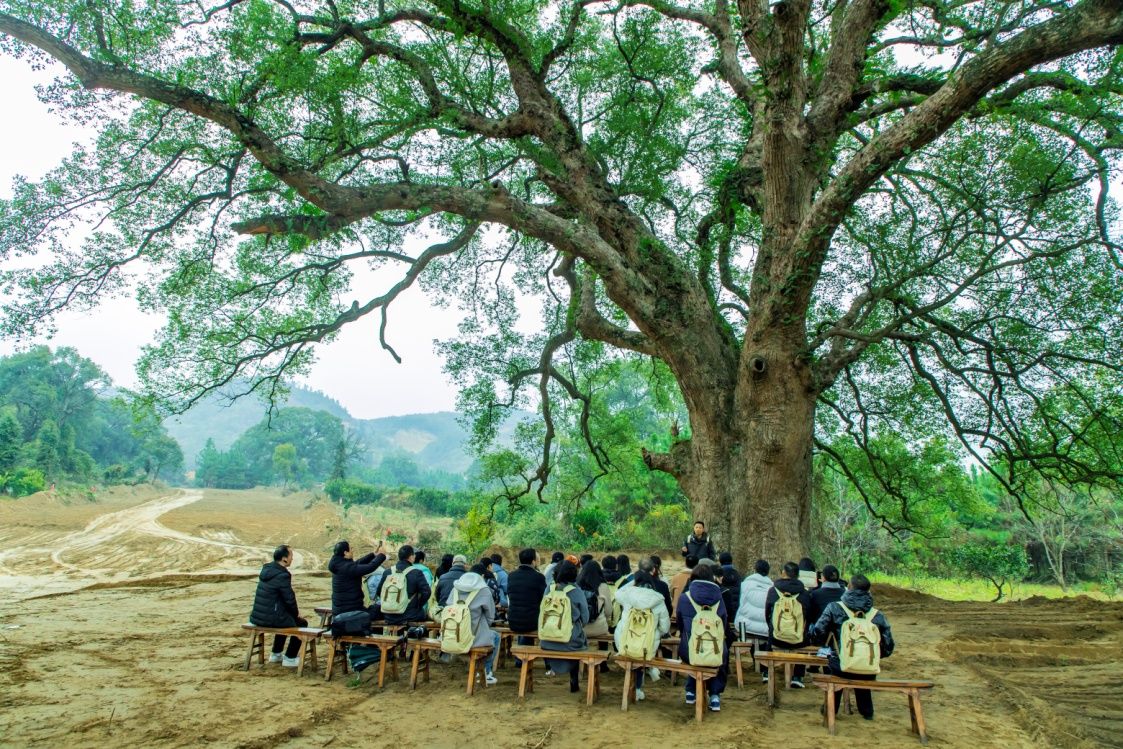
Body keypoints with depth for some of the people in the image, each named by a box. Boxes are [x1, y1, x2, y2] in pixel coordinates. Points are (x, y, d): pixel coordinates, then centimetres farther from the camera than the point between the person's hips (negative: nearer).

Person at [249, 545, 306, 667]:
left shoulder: (266, 569, 7)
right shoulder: (282, 575, -20)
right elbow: (289, 599, -15)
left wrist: (294, 610, 19)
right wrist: (296, 613, 6)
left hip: (257, 616, 9)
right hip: (271, 618, -9)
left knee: (286, 617, 34)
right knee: (302, 623, 12)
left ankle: (276, 654, 40)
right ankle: (290, 659, 14)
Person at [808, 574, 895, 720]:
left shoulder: (834, 608, -8)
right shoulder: (878, 615, -3)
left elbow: (818, 634, -11)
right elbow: (887, 648, 1)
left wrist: (811, 629, 13)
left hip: (841, 668, -1)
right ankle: (867, 711, 47)